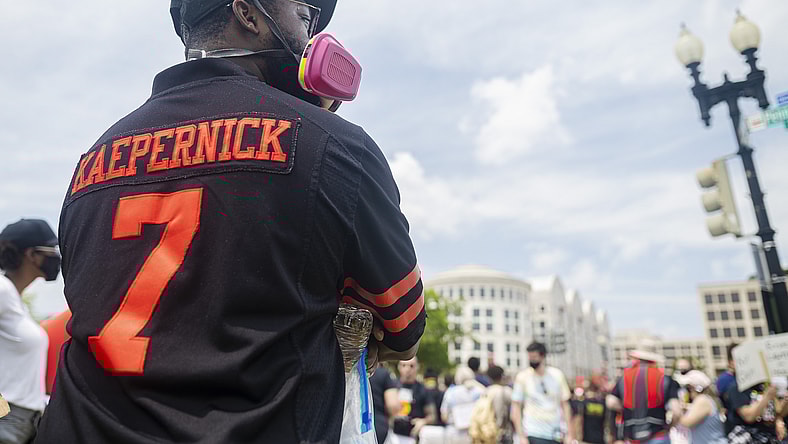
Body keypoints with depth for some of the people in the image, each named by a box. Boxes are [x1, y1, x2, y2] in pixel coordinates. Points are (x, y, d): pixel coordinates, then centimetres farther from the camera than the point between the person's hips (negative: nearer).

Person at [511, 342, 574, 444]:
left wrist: (569, 434, 2)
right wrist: (521, 436, -8)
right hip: (534, 435, -3)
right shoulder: (522, 377, -6)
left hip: (557, 434, 3)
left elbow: (565, 404, 6)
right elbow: (516, 406, -3)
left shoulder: (557, 375, 0)